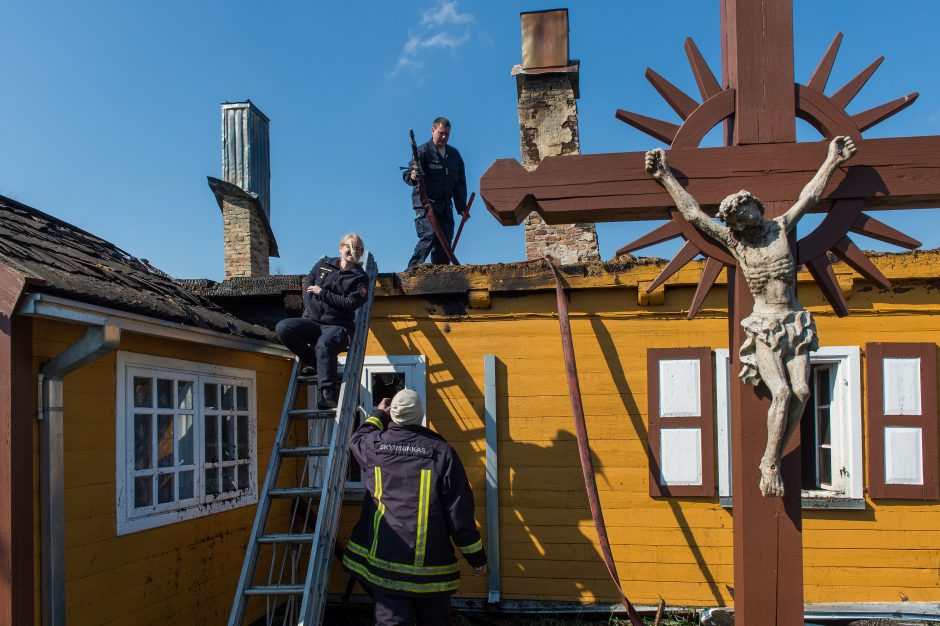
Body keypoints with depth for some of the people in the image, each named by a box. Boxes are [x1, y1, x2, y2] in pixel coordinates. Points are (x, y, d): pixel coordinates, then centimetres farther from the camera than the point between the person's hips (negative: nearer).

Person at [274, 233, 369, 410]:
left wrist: (322, 293, -8)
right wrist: (310, 310, 2)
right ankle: (312, 359, -2)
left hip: (338, 326, -4)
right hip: (312, 321, 5)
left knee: (324, 346, -38)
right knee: (283, 328, -22)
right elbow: (307, 284, 17)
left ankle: (326, 396, -36)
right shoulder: (324, 264, 15)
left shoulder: (360, 278, 3)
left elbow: (350, 304, -9)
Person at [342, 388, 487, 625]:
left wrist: (378, 415, 42)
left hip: (383, 559, 1)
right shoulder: (441, 451, -8)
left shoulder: (374, 445, -2)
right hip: (431, 565, -1)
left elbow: (358, 439, 27)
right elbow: (460, 510, -7)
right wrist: (476, 556, 3)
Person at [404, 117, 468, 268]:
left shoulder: (454, 154, 16)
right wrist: (413, 177, -36)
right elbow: (407, 174, -11)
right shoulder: (423, 151, -1)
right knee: (429, 235, -21)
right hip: (425, 203, -6)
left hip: (445, 206, 6)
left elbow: (460, 181, 20)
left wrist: (462, 206, 14)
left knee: (445, 241, 1)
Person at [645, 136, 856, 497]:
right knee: (782, 392, -19)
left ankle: (772, 461, -5)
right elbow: (692, 212, 5)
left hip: (795, 323, 3)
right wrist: (666, 178, 8)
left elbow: (809, 197, 15)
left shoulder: (781, 227, 9)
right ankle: (770, 466, -10)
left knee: (801, 390, -13)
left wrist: (832, 161, 17)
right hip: (764, 328, -3)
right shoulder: (733, 240, 4)